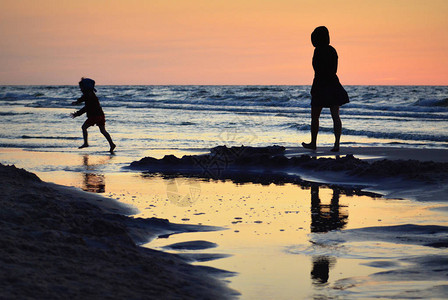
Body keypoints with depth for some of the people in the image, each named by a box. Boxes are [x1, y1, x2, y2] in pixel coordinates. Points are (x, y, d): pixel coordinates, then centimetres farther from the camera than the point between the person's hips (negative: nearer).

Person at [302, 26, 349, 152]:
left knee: (315, 117, 10)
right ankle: (337, 144, -7)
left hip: (321, 86, -7)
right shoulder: (332, 50, 10)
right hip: (334, 85, 7)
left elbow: (319, 72, -18)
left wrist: (314, 89, -15)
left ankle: (313, 143, 20)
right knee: (335, 116, 0)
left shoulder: (319, 51, -13)